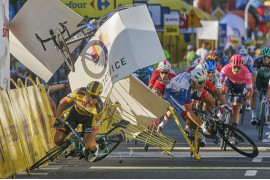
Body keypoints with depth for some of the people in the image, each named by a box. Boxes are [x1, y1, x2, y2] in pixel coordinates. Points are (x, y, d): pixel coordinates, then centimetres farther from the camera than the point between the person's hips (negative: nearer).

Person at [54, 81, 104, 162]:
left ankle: (94, 148, 12)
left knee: (89, 145, -25)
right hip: (75, 113, 2)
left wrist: (84, 148, -33)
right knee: (58, 140, -10)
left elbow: (95, 131, -31)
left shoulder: (97, 108, -37)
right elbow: (63, 102, -15)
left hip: (89, 118, -2)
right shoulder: (79, 93, -34)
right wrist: (57, 119, -16)